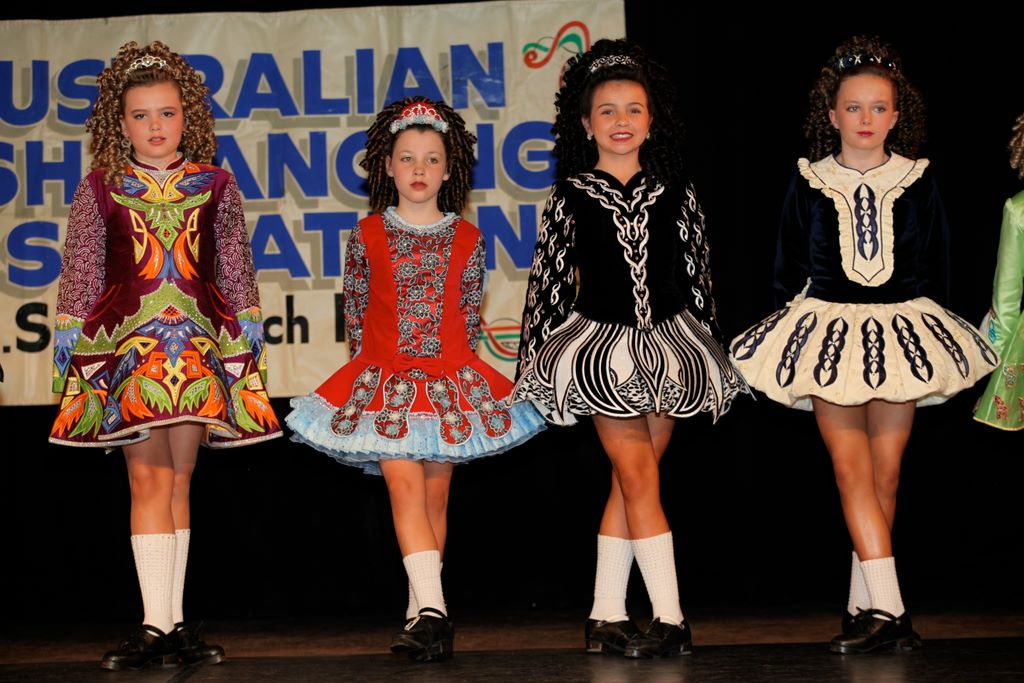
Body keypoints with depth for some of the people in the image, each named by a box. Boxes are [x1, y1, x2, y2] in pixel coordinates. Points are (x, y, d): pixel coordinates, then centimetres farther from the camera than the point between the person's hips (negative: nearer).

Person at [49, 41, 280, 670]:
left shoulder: (216, 185, 9)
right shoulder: (99, 190, 6)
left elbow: (238, 273, 13)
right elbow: (79, 276, 9)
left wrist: (249, 344, 10)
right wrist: (70, 344, 5)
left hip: (199, 343, 1)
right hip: (126, 340, -1)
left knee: (179, 481, 4)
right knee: (148, 478, -5)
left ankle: (173, 623, 9)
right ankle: (156, 623, -5)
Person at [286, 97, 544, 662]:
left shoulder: (466, 239, 5)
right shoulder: (368, 236, 3)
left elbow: (469, 315, 11)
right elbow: (356, 311, 10)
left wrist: (454, 369, 7)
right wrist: (369, 367, 7)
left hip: (451, 381, 1)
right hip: (384, 381, -1)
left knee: (436, 493, 5)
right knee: (404, 483, -15)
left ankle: (420, 614, 13)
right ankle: (430, 611, -23)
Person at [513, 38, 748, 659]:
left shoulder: (674, 192, 5)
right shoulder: (571, 197, 0)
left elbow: (698, 275, 10)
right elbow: (549, 280, 4)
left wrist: (708, 346, 10)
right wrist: (538, 357, 3)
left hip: (668, 344, 2)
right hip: (603, 347, -2)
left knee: (629, 481, 5)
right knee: (639, 478, -6)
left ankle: (607, 617, 10)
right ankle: (671, 619, -5)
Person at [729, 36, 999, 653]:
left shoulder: (919, 183, 4)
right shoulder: (809, 185, 3)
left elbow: (937, 267, 10)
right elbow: (789, 269, 10)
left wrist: (927, 328, 6)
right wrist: (795, 330, 6)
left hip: (900, 332, 1)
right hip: (828, 330, -1)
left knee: (886, 474, 1)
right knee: (851, 468, -11)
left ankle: (865, 605, 11)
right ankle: (889, 608, -15)